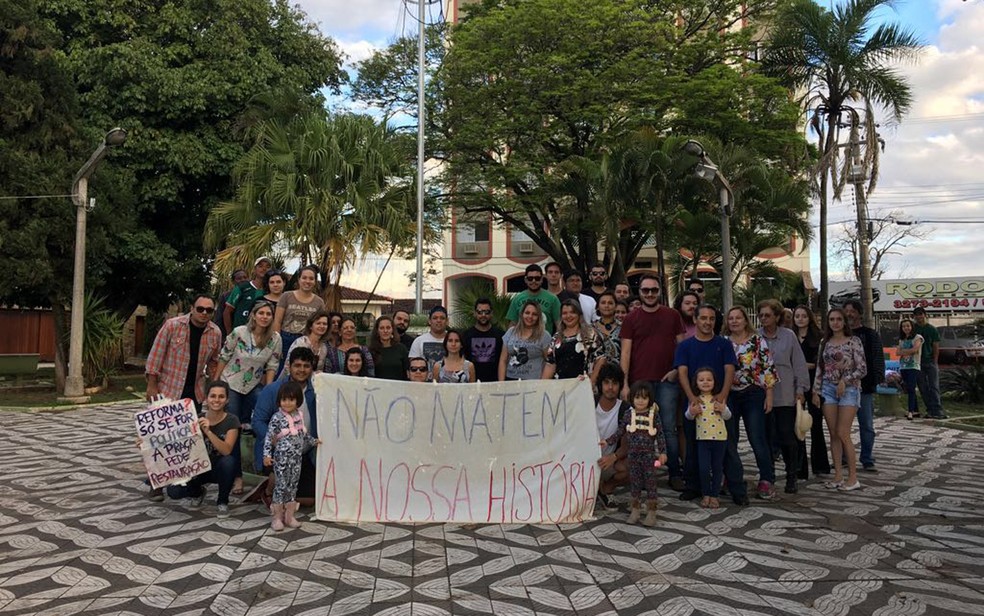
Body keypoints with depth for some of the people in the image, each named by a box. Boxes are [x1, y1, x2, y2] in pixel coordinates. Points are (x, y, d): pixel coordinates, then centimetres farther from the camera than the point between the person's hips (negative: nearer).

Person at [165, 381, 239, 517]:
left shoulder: (231, 421, -16)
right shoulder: (197, 418, -8)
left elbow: (226, 450, -28)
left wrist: (208, 431, -41)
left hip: (219, 469, -2)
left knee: (228, 461, -37)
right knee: (173, 491, -22)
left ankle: (222, 501, -9)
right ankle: (198, 492, 15)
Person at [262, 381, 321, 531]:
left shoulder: (299, 415, 6)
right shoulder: (277, 417, -11)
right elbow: (269, 437, -11)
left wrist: (313, 441, 30)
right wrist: (266, 454, -18)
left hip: (297, 457, 6)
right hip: (282, 457, -6)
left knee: (293, 485, 10)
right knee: (281, 485, -2)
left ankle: (289, 516, 20)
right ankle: (277, 517, 9)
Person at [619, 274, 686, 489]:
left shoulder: (672, 315, 8)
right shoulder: (631, 319, 6)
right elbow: (625, 352, 1)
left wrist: (677, 369, -5)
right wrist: (625, 384, -5)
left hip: (666, 381, 0)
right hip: (639, 382, 0)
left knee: (669, 429, 1)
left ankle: (675, 473, 9)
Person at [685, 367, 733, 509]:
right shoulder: (695, 400, 1)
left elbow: (728, 416, 5)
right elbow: (689, 417, 3)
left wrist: (723, 410, -16)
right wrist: (691, 412, -18)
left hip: (720, 438, 1)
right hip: (703, 438, -1)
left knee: (717, 467, 7)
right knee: (704, 468, -4)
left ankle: (714, 495, 19)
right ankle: (706, 494, 14)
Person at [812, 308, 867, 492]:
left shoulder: (853, 341, -3)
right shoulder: (825, 343, 10)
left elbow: (862, 369, -5)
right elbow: (819, 369, 12)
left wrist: (845, 380, -16)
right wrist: (816, 391, 6)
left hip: (848, 389, -4)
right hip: (828, 390, 4)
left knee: (843, 434, -8)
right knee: (833, 435, 4)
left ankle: (853, 478, 2)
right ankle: (838, 476, 10)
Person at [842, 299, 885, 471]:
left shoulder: (871, 334, 2)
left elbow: (878, 358, 1)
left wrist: (877, 379, -9)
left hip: (864, 386, -2)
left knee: (866, 425, 3)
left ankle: (867, 460, 12)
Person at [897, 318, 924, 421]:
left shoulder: (917, 338, 0)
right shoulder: (901, 339, 17)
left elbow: (914, 349, -14)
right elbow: (898, 352, 5)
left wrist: (903, 351, -1)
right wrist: (908, 351, -10)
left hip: (913, 367, -6)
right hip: (903, 367, 6)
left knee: (911, 389, -14)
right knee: (909, 390, 7)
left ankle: (910, 412, -18)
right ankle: (916, 411, 14)